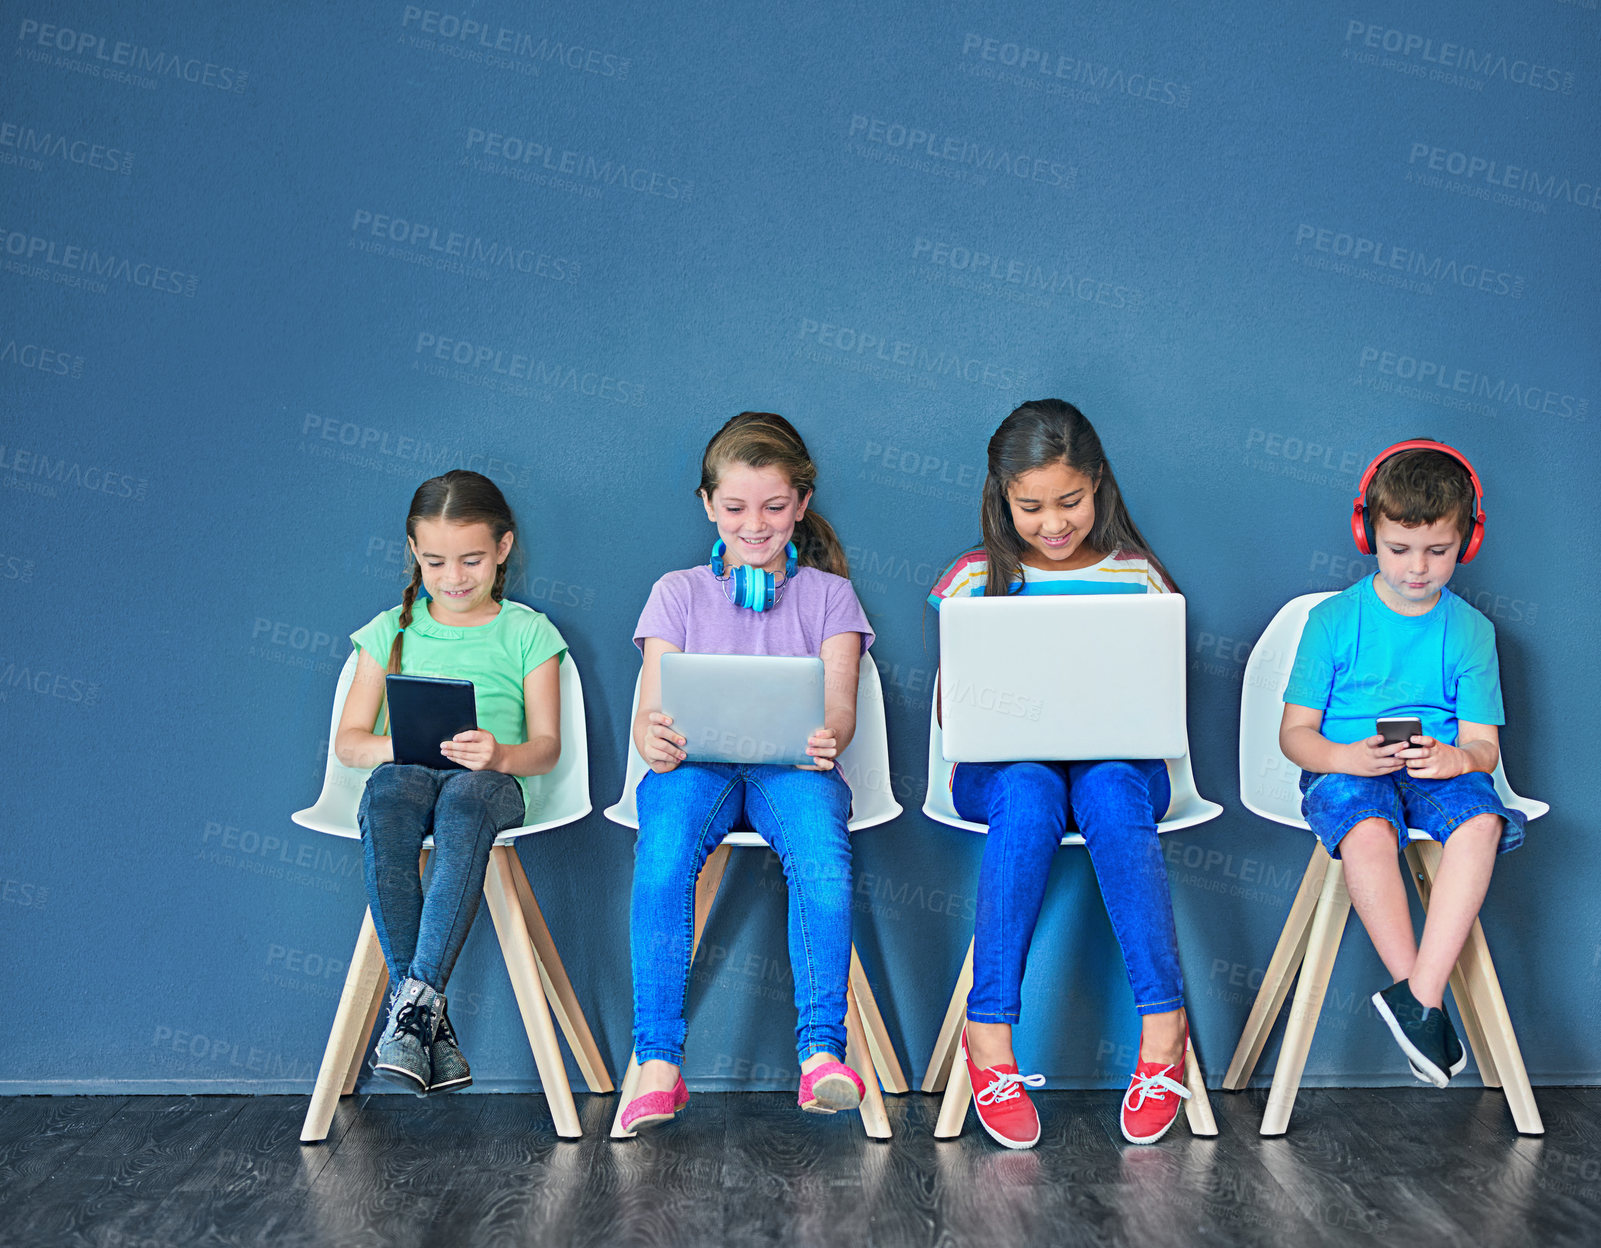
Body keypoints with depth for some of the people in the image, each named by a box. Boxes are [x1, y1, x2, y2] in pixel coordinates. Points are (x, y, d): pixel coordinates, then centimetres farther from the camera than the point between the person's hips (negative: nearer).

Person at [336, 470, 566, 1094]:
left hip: (490, 780, -1)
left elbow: (546, 746, 5)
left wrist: (500, 754, -18)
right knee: (386, 800, -37)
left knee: (462, 803, -40)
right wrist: (396, 746, -10)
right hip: (405, 774, 2)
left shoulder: (527, 632, 13)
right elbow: (348, 741, 13)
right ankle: (428, 1018, -35)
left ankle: (415, 1000, -41)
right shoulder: (393, 629, 18)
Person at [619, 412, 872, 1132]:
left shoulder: (828, 593, 17)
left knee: (820, 849, -36)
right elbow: (651, 713, 6)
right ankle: (658, 1065, -33)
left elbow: (838, 707, 2)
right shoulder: (678, 593, 18)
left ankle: (822, 1052, -35)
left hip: (791, 766, 0)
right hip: (696, 764, 0)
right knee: (664, 848, -34)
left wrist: (827, 738, -24)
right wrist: (653, 737, -20)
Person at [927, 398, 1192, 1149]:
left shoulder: (1136, 577, 8)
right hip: (1002, 767, 0)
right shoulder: (974, 580, 7)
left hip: (1117, 761, 1)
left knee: (1107, 789, -35)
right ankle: (988, 1031, -32)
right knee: (1028, 791, -36)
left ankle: (1163, 1024, -31)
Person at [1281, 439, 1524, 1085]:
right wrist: (1350, 756, -22)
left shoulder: (1471, 631, 7)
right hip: (1345, 767, -2)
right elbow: (1295, 732, 1)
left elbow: (1483, 745, 4)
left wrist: (1455, 758, -22)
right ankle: (1420, 999, -25)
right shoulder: (1333, 619, 1)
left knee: (1481, 821, -32)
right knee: (1367, 833, -36)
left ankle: (1418, 993, -31)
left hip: (1441, 769, 2)